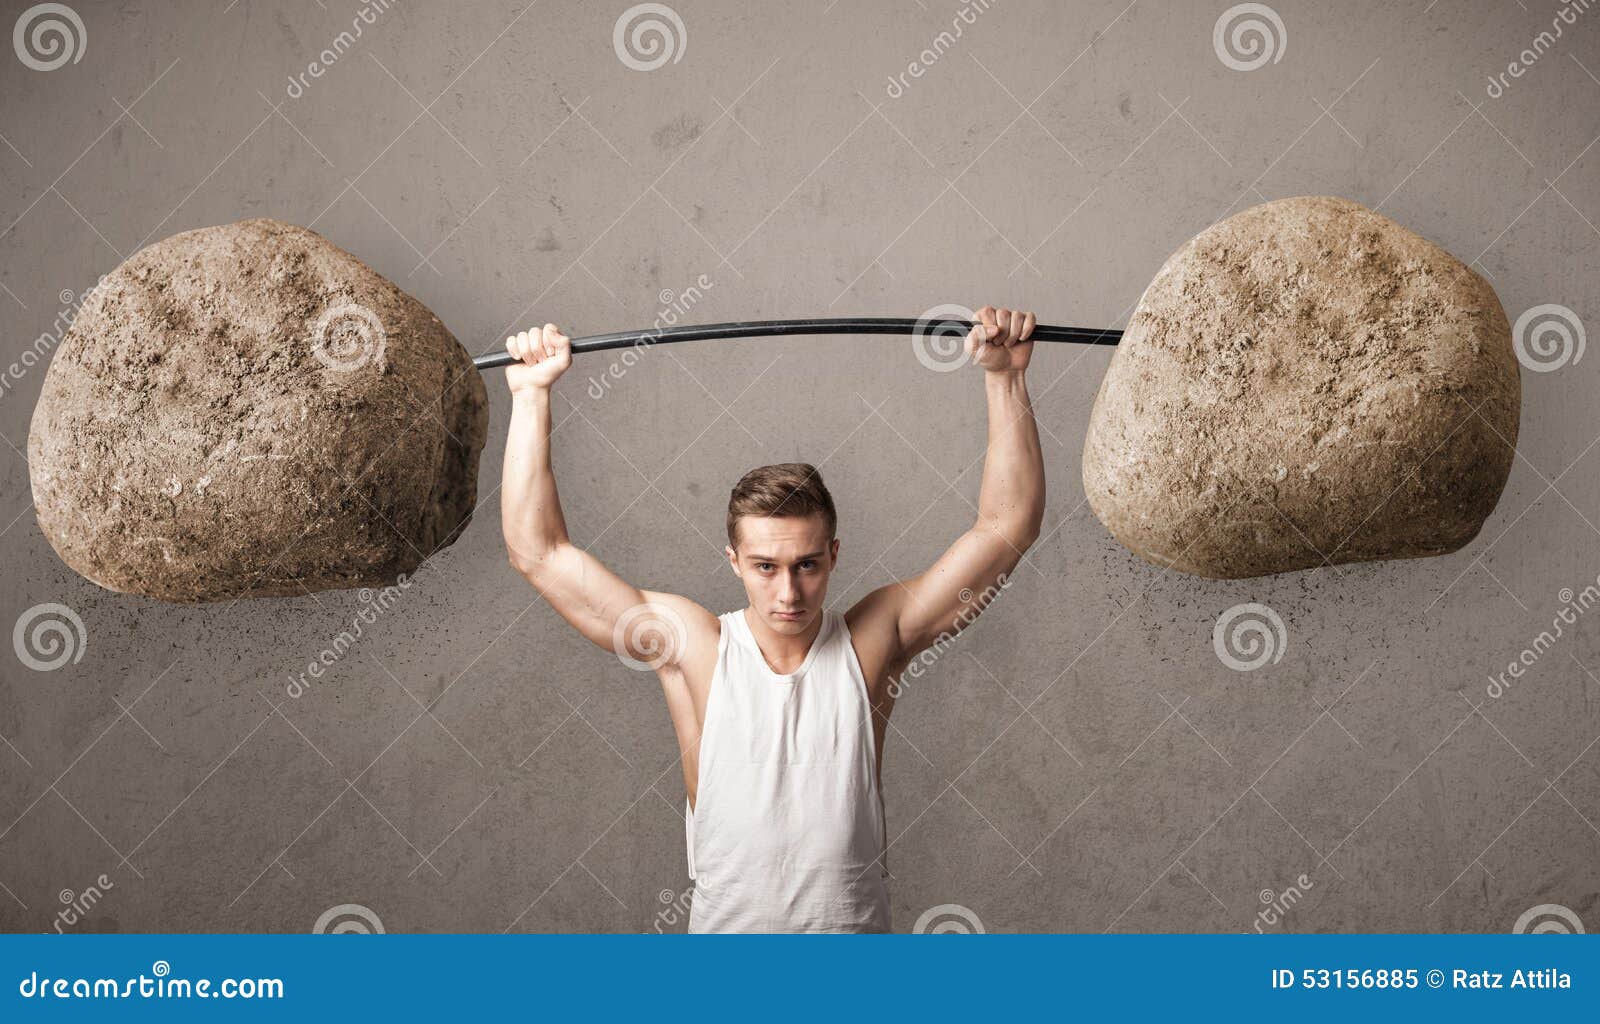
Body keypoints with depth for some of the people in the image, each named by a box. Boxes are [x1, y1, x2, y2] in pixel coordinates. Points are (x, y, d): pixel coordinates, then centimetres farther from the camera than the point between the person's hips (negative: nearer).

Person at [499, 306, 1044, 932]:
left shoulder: (871, 640, -6)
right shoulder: (693, 646, -7)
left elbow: (1008, 524, -7)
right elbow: (537, 552, -8)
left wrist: (1004, 378, -13)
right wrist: (531, 394, -11)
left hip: (854, 924, 0)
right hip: (725, 927, 0)